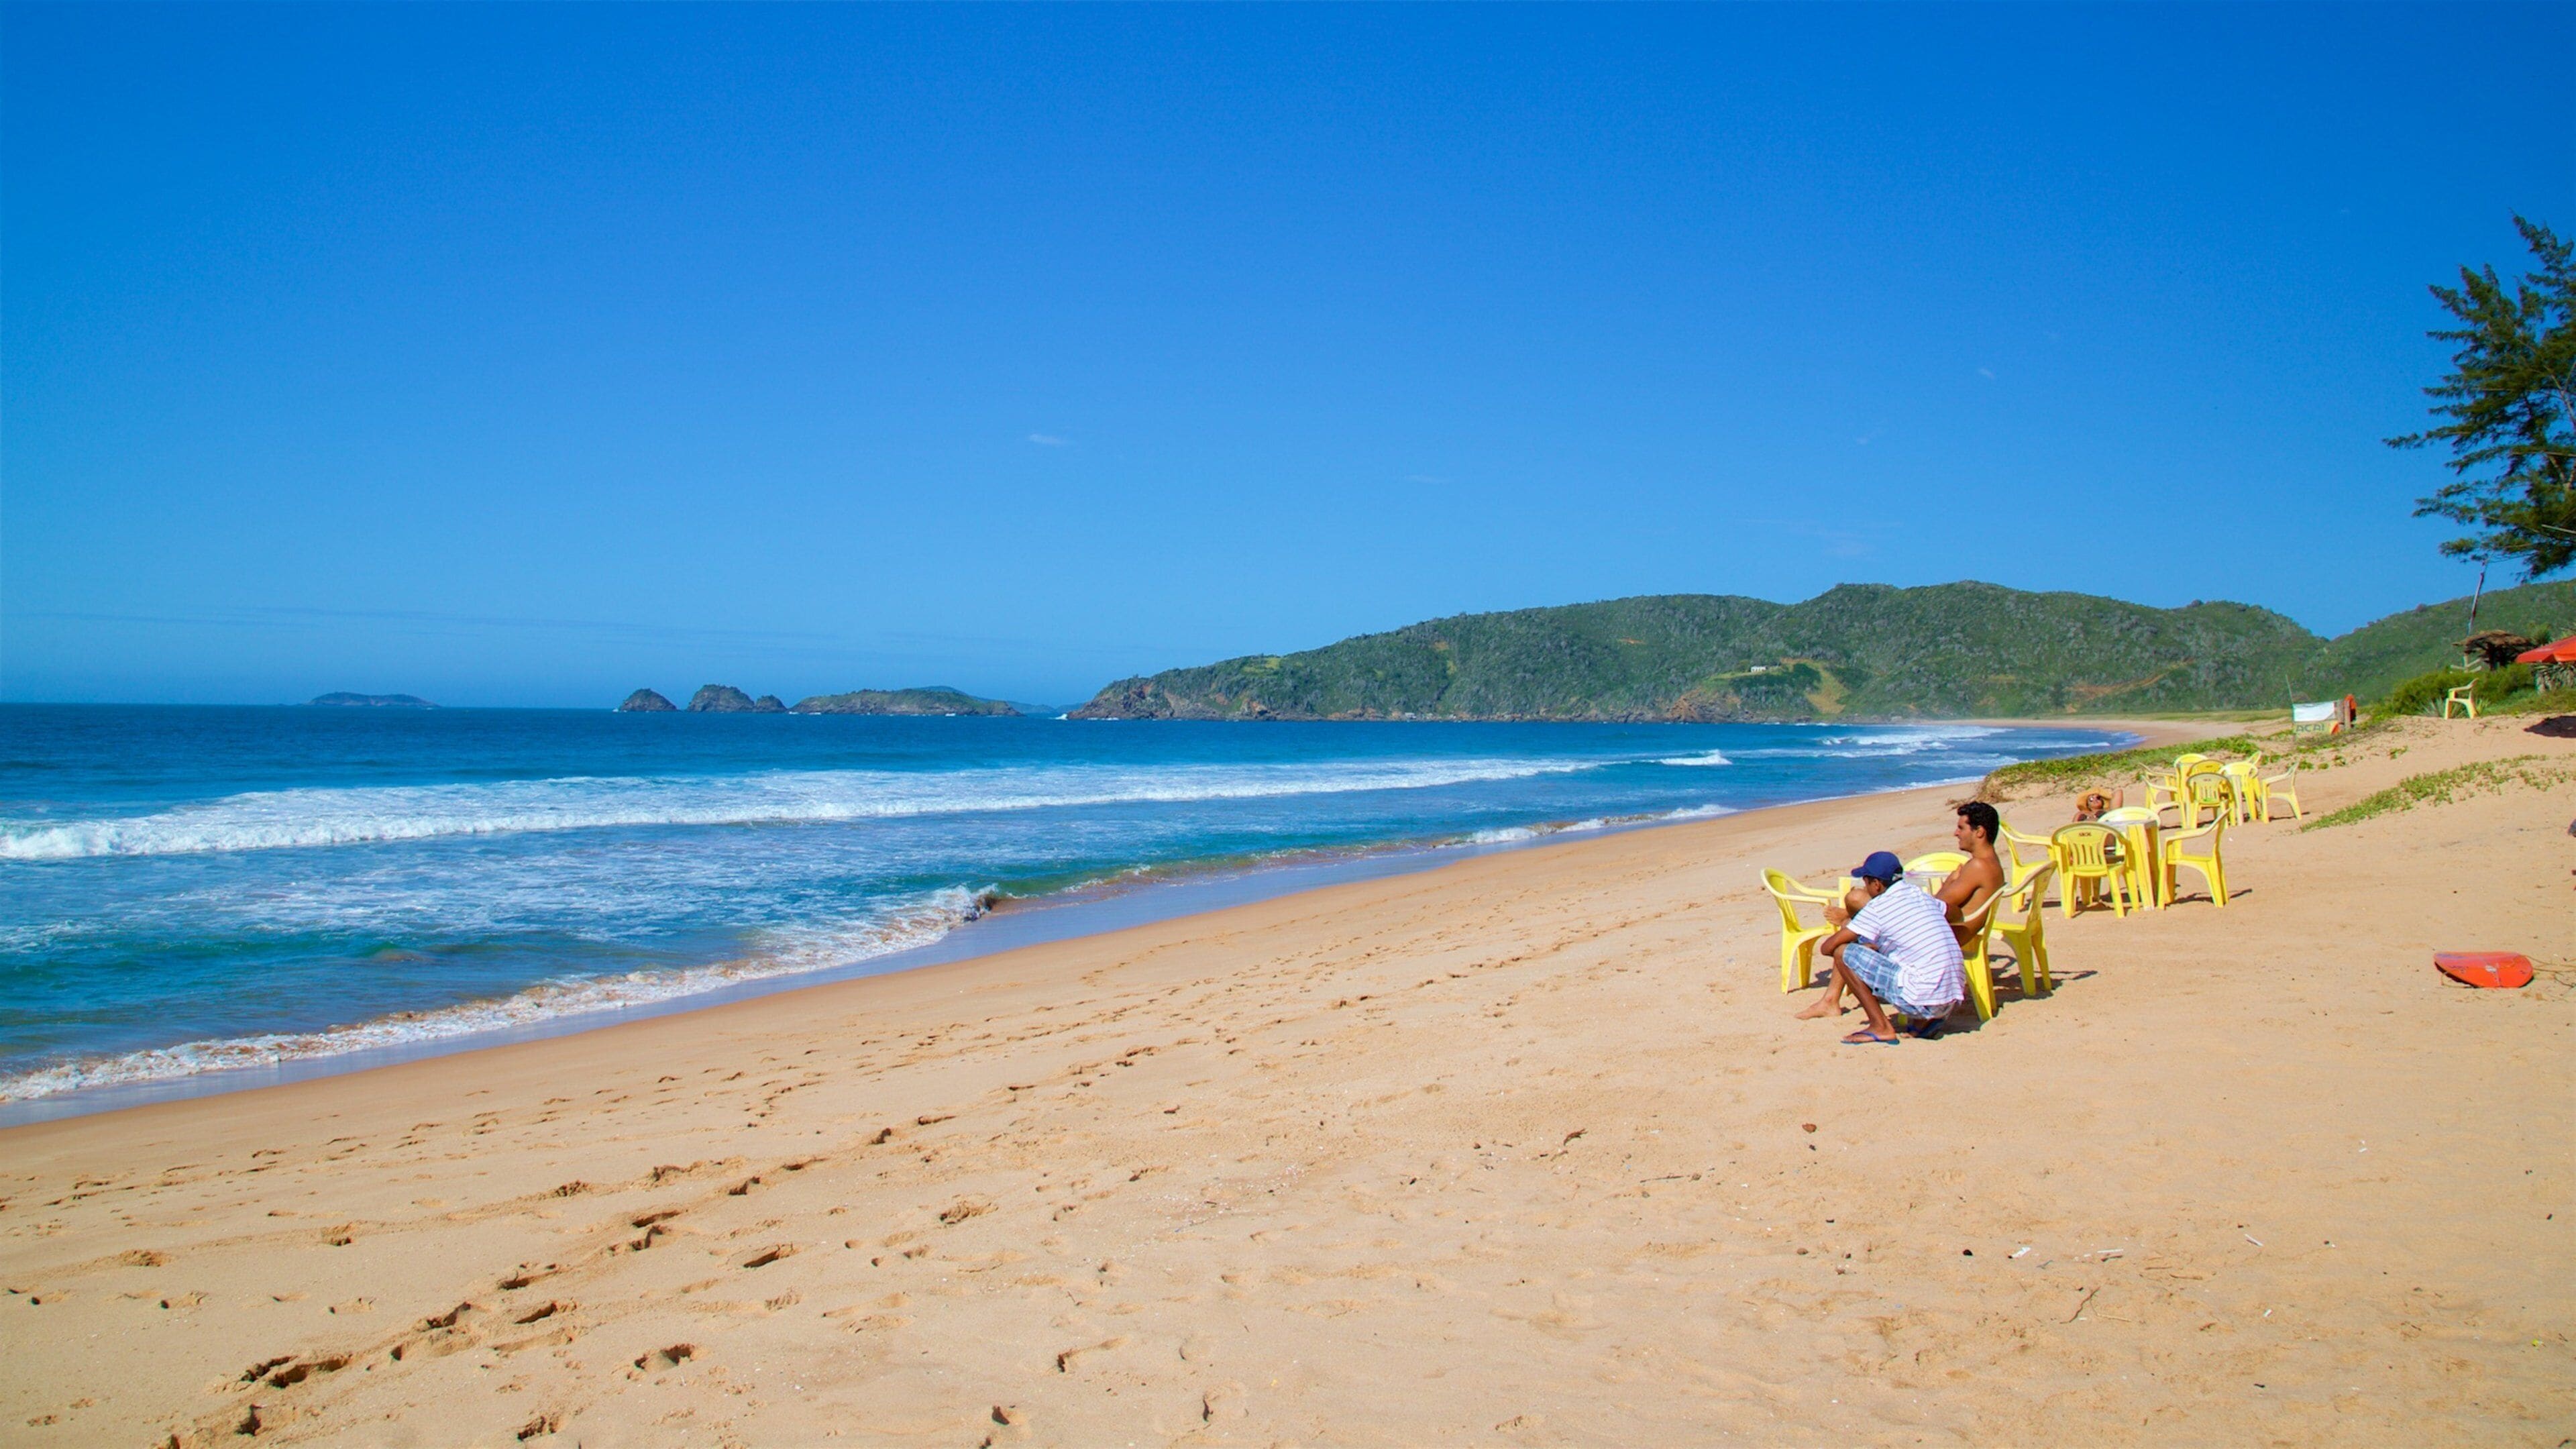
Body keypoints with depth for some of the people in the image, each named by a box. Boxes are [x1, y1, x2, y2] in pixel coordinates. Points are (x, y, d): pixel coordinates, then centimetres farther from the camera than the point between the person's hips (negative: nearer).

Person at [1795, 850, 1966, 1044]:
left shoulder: (1877, 908, -7)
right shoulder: (1919, 893, 11)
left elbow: (1827, 947, -5)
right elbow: (1949, 913, 35)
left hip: (1923, 1002, -7)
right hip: (1953, 1003, 8)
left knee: (1842, 953, -3)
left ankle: (1881, 1028, -1)